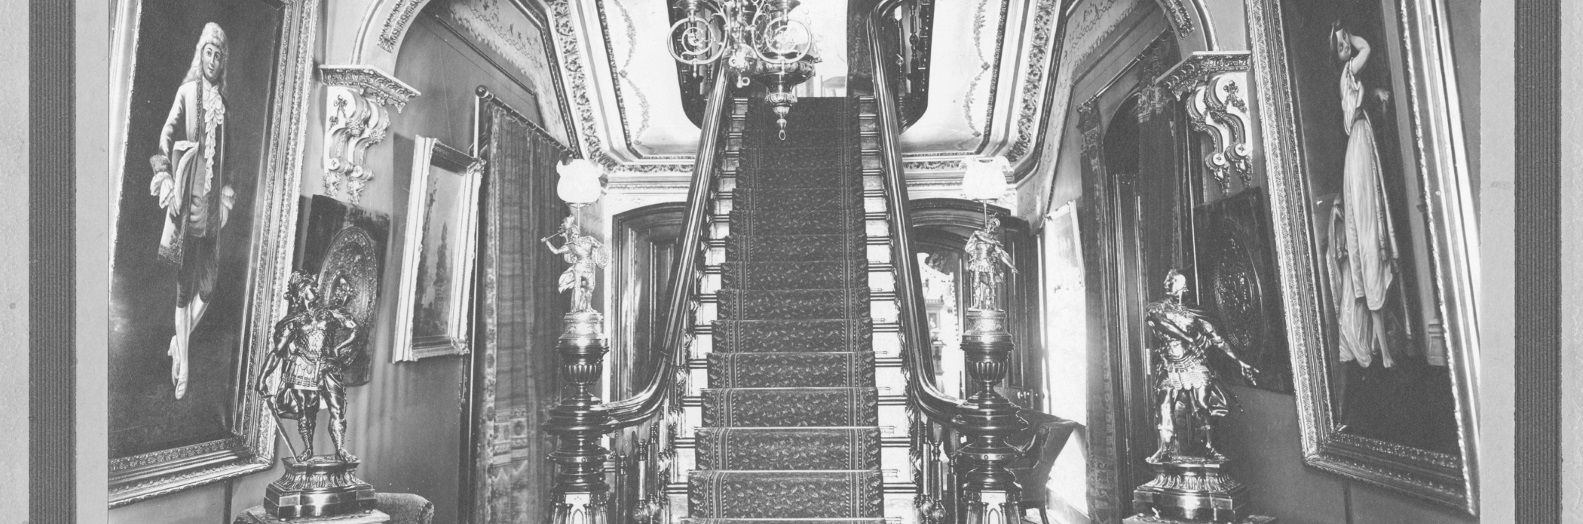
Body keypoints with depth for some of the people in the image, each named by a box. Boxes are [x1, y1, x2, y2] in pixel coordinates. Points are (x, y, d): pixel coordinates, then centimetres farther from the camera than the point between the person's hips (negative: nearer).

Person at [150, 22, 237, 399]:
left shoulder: (221, 100, 15)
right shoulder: (187, 92, -2)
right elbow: (166, 138, -8)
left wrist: (227, 194, 16)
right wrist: (163, 178, -19)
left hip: (211, 202, 5)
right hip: (187, 198, -5)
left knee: (208, 287, 6)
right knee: (185, 286, -1)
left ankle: (179, 342, 24)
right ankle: (182, 360, 7)